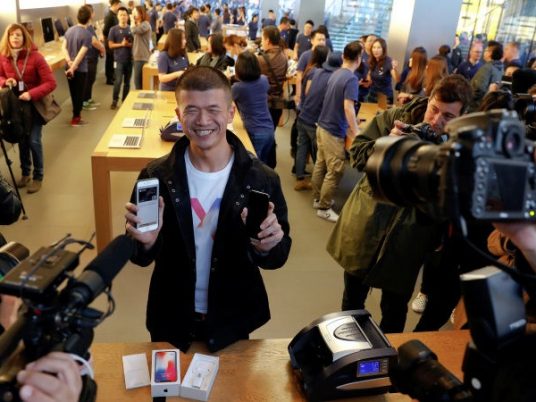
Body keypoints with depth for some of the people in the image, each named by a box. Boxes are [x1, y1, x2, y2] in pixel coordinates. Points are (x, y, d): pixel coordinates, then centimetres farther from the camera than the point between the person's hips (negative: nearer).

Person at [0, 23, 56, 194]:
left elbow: (51, 83, -19)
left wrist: (31, 94, -29)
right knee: (22, 140, 14)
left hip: (34, 104, -4)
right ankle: (25, 173, 31)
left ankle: (38, 177, 12)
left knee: (34, 141, -5)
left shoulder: (35, 56, -17)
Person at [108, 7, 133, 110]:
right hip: (119, 59, -2)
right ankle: (115, 100, 5)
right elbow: (110, 45, -2)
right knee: (118, 81, -9)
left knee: (127, 82, 10)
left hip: (130, 59, 3)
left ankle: (125, 100, 22)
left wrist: (129, 44, -12)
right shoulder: (113, 29, -2)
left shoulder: (131, 29, 3)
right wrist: (121, 44, -15)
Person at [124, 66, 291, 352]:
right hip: (171, 318, 1)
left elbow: (279, 257, -8)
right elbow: (142, 259, -6)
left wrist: (266, 247, -30)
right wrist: (146, 242, -28)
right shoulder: (155, 176, -15)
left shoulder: (261, 179, -17)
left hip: (233, 319, 0)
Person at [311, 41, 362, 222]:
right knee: (335, 171, 0)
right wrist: (356, 134, -24)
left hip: (322, 126, 9)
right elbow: (348, 108, -26)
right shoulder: (351, 79, -18)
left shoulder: (335, 74, 9)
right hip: (334, 132, -9)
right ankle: (323, 208, 8)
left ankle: (317, 199, 30)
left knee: (320, 165, 17)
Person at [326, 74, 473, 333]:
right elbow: (357, 152, -3)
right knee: (352, 301, 21)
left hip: (406, 242, -2)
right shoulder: (394, 117, -5)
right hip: (364, 228, 2)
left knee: (394, 311, 15)